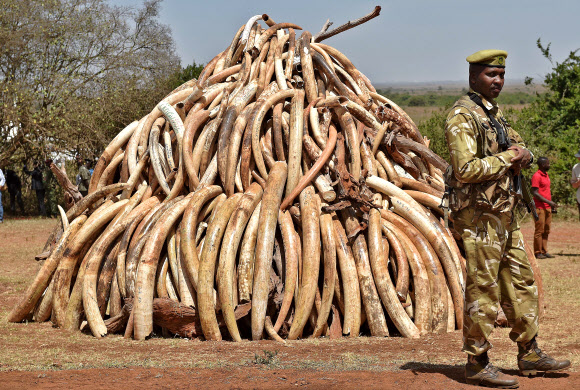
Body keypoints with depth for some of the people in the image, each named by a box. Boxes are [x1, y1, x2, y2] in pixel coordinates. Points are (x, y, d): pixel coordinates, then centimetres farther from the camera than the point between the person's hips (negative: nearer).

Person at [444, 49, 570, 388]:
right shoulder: (462, 116, -14)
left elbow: (521, 147, 20)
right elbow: (466, 169, -23)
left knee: (521, 282, 14)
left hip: (505, 213, 10)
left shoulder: (494, 112, 15)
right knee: (483, 289, -5)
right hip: (479, 215, -9)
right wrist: (507, 158, -13)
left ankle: (530, 353, 24)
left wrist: (522, 155, -4)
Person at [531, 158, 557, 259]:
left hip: (547, 208, 9)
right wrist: (548, 201, -19)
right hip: (540, 207, -9)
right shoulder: (536, 176, -12)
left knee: (546, 230, 10)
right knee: (539, 230, -5)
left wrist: (552, 204, 16)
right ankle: (538, 253, 0)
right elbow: (535, 193, -17)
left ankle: (544, 251, 15)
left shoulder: (546, 175, 17)